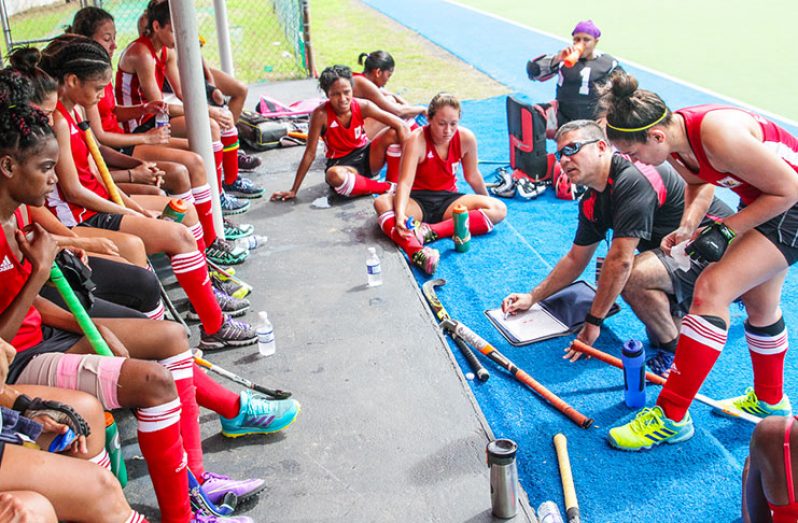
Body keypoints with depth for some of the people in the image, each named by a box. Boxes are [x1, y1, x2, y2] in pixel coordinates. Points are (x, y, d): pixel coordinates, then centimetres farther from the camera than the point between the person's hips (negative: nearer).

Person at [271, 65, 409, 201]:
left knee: (394, 133, -22)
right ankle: (388, 188, -24)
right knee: (334, 175, -40)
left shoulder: (362, 106, -16)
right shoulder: (321, 114, -22)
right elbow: (310, 153, -17)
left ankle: (394, 182, -8)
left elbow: (400, 125, -15)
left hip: (365, 155, 3)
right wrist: (293, 190, -15)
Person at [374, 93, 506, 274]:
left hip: (448, 198, 3)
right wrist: (400, 213, -47)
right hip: (418, 200, -3)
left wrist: (487, 200, 21)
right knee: (382, 202, -34)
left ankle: (431, 232, -35)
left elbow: (472, 176, 8)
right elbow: (405, 181, -30)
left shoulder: (466, 138, -9)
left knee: (499, 210, -19)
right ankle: (416, 251, -63)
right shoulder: (417, 140, -20)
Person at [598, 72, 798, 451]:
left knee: (711, 289, -18)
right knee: (759, 303, 21)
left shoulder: (721, 137, -35)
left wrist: (726, 231, -21)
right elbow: (700, 183, 10)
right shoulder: (674, 142, -10)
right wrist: (687, 227, -7)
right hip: (765, 202, 9)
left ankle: (672, 417, -12)